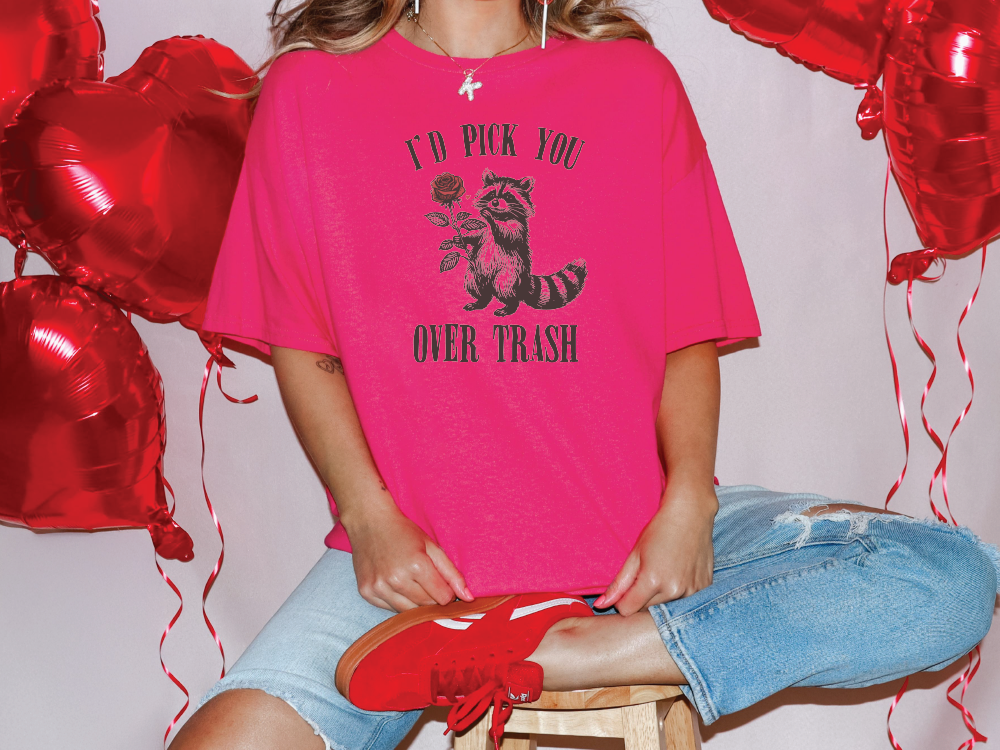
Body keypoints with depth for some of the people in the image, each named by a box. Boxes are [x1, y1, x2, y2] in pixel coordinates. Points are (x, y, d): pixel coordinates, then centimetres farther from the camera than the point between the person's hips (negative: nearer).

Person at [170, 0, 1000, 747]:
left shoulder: (637, 82, 6)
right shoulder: (309, 88, 5)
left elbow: (690, 333, 7)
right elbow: (302, 346, 7)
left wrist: (687, 504, -10)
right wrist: (369, 517, -9)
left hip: (633, 530, 2)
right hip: (414, 550, -1)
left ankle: (552, 652, -17)